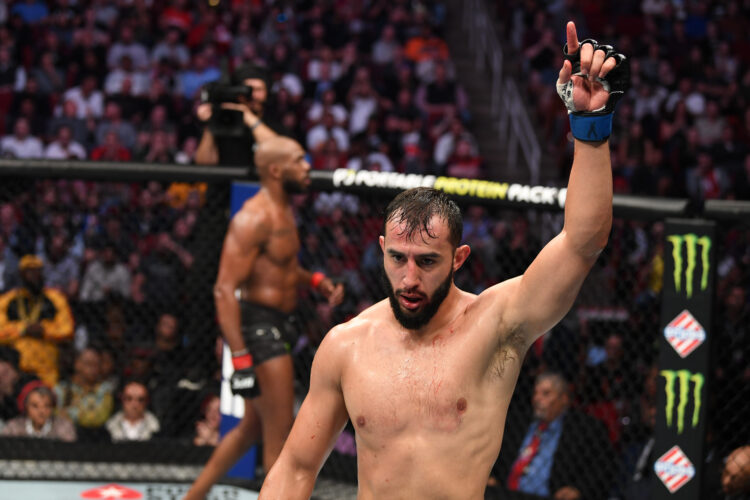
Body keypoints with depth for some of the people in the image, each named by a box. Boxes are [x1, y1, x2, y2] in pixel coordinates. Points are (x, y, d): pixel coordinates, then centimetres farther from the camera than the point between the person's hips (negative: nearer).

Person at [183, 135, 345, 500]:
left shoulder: (283, 211, 12)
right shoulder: (254, 218, -19)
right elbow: (225, 289, -24)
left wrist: (315, 280, 10)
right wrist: (240, 358, -29)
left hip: (276, 326, 10)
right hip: (257, 326, -10)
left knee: (253, 426, 19)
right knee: (281, 429, -4)